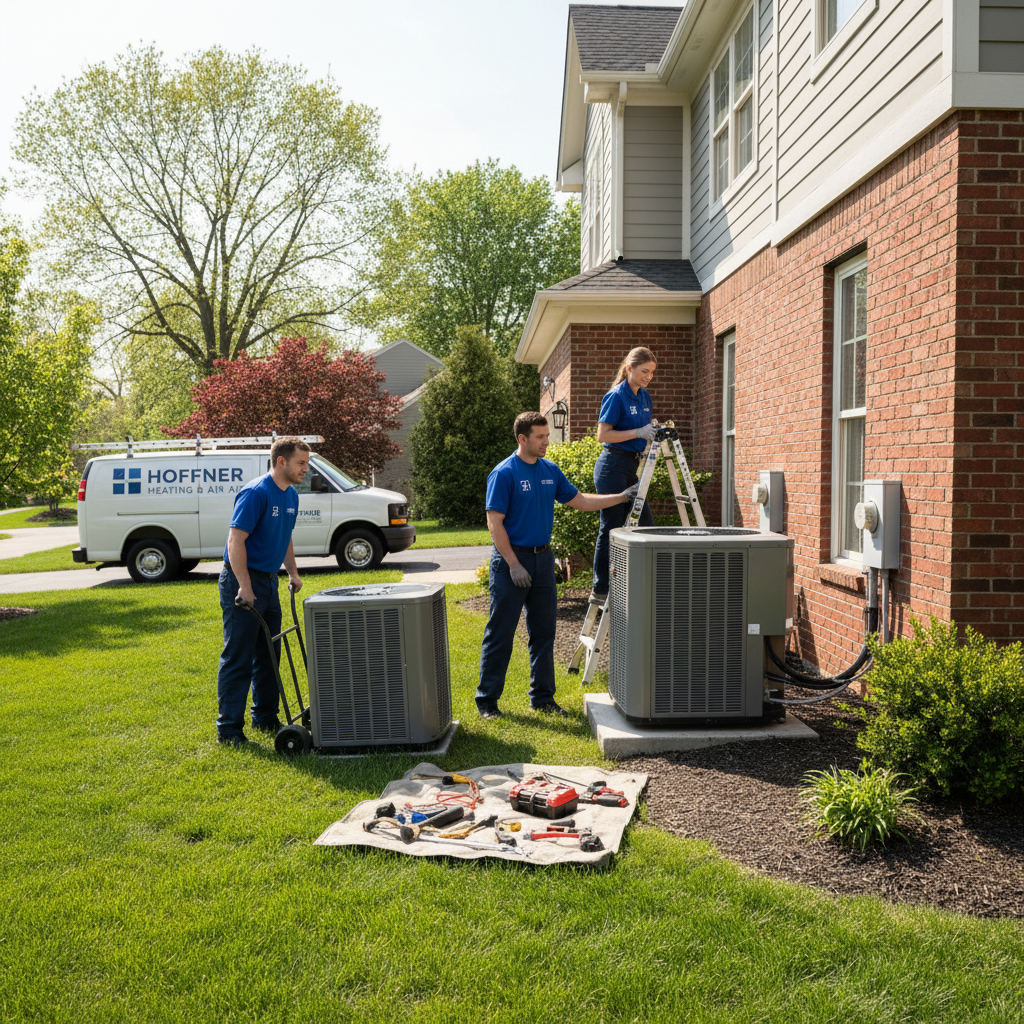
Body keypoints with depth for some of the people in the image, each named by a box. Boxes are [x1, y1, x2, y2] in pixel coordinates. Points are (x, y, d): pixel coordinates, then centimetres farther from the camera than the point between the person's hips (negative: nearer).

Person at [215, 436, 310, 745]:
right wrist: (245, 587, -25)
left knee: (268, 655, 15)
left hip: (268, 581, 9)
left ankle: (265, 717, 26)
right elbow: (236, 541, -22)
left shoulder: (291, 495, 9)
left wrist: (293, 573, 18)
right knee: (238, 658, -5)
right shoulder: (255, 493, -19)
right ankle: (228, 727, 2)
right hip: (242, 582, -9)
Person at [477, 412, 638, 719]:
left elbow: (580, 501, 16)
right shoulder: (504, 474, -12)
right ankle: (486, 700, 8)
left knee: (544, 633, 10)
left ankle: (542, 697, 20)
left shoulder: (550, 471, 9)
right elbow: (495, 523, -14)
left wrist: (622, 497, 8)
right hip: (511, 559, -7)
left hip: (543, 558, 7)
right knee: (500, 634, -1)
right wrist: (514, 565, -18)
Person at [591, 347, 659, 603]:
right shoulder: (616, 397, -12)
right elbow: (603, 435, -16)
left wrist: (655, 432, 3)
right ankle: (600, 590, 4)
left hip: (632, 466, 8)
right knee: (611, 528, -4)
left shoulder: (644, 396, 13)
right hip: (613, 465, -8)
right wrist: (638, 432, -22)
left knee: (645, 525, 6)